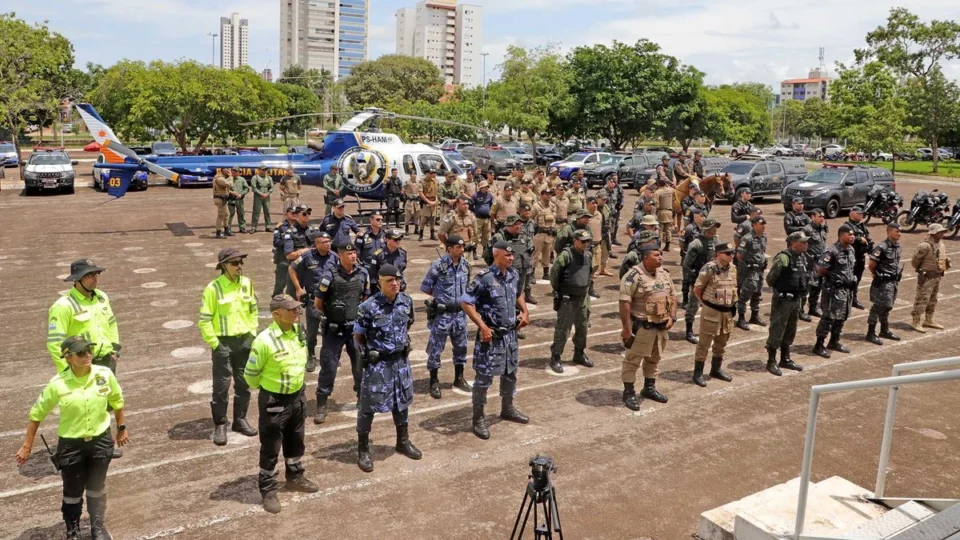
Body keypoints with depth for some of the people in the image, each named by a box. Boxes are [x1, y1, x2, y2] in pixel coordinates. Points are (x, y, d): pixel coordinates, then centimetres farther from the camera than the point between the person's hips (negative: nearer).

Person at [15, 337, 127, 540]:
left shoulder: (105, 374, -14)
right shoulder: (58, 384, -19)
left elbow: (117, 401, 4)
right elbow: (37, 414, -6)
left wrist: (121, 428, 11)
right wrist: (26, 446, -2)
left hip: (101, 440, 1)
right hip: (71, 444, -1)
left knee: (97, 488, 18)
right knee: (73, 491, 15)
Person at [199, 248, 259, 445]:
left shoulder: (247, 283, 1)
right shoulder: (213, 288, -14)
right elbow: (204, 320, -11)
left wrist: (253, 334, 8)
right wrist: (214, 343, -11)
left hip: (245, 341, 5)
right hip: (223, 342, -5)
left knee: (244, 383, 14)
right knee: (221, 386, 2)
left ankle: (240, 420, 29)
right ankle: (220, 425, 16)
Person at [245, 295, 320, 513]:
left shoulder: (298, 332, -5)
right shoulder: (265, 340, -26)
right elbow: (250, 374, -14)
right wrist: (267, 388, 2)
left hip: (297, 396, 7)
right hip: (274, 401, -7)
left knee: (295, 441, 24)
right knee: (270, 448, 8)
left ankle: (295, 478, 43)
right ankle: (269, 491, 24)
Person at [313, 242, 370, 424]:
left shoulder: (363, 273, -2)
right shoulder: (330, 275, -15)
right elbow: (317, 304, -5)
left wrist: (361, 318, 11)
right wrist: (331, 317, 4)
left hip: (356, 327, 4)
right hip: (334, 329, -4)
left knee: (361, 364, 13)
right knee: (328, 366, 0)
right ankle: (321, 405, 11)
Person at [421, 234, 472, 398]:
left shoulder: (466, 265, 2)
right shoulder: (438, 265, -16)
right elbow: (425, 288, -7)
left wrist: (463, 299, 8)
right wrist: (440, 296, 1)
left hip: (460, 313, 6)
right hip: (442, 314, -5)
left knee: (461, 346, 15)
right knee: (435, 348, 4)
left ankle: (459, 378, 32)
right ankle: (434, 382, 16)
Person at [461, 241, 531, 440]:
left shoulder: (514, 274, 2)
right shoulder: (484, 278, -19)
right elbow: (465, 302, -18)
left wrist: (524, 312, 9)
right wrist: (482, 326, -22)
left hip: (510, 334, 7)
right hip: (491, 336, -7)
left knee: (510, 373, 21)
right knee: (484, 378, 2)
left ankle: (507, 409, 40)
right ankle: (478, 418, 14)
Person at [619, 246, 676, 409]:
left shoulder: (664, 274, 7)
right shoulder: (634, 275, -17)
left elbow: (672, 296, 16)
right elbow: (624, 302, -20)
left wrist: (672, 317, 3)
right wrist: (626, 328, -21)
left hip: (661, 326, 8)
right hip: (641, 326, -7)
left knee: (654, 359, 19)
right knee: (633, 359, 0)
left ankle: (649, 388, 34)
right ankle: (629, 392, 10)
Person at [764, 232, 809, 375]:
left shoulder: (804, 257, 7)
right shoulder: (783, 258, -19)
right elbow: (770, 279, -14)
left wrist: (800, 294, 14)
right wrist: (779, 290, 1)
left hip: (796, 299, 8)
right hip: (783, 300, -8)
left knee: (790, 331, 17)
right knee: (777, 331, -1)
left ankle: (785, 359, 29)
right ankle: (771, 362, 8)